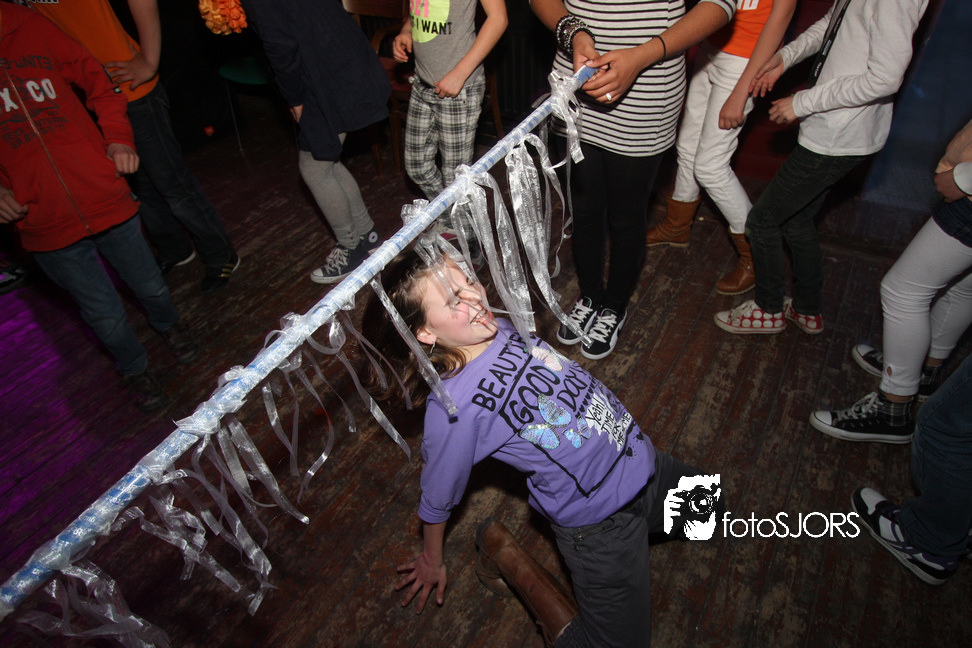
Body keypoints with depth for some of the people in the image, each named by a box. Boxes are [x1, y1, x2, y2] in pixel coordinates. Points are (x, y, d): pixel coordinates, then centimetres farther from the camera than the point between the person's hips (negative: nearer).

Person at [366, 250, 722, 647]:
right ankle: (505, 554, 7)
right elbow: (437, 501, -11)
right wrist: (432, 563, 4)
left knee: (709, 511, 29)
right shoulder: (451, 408, -28)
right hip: (600, 521, -7)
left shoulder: (500, 327, -8)